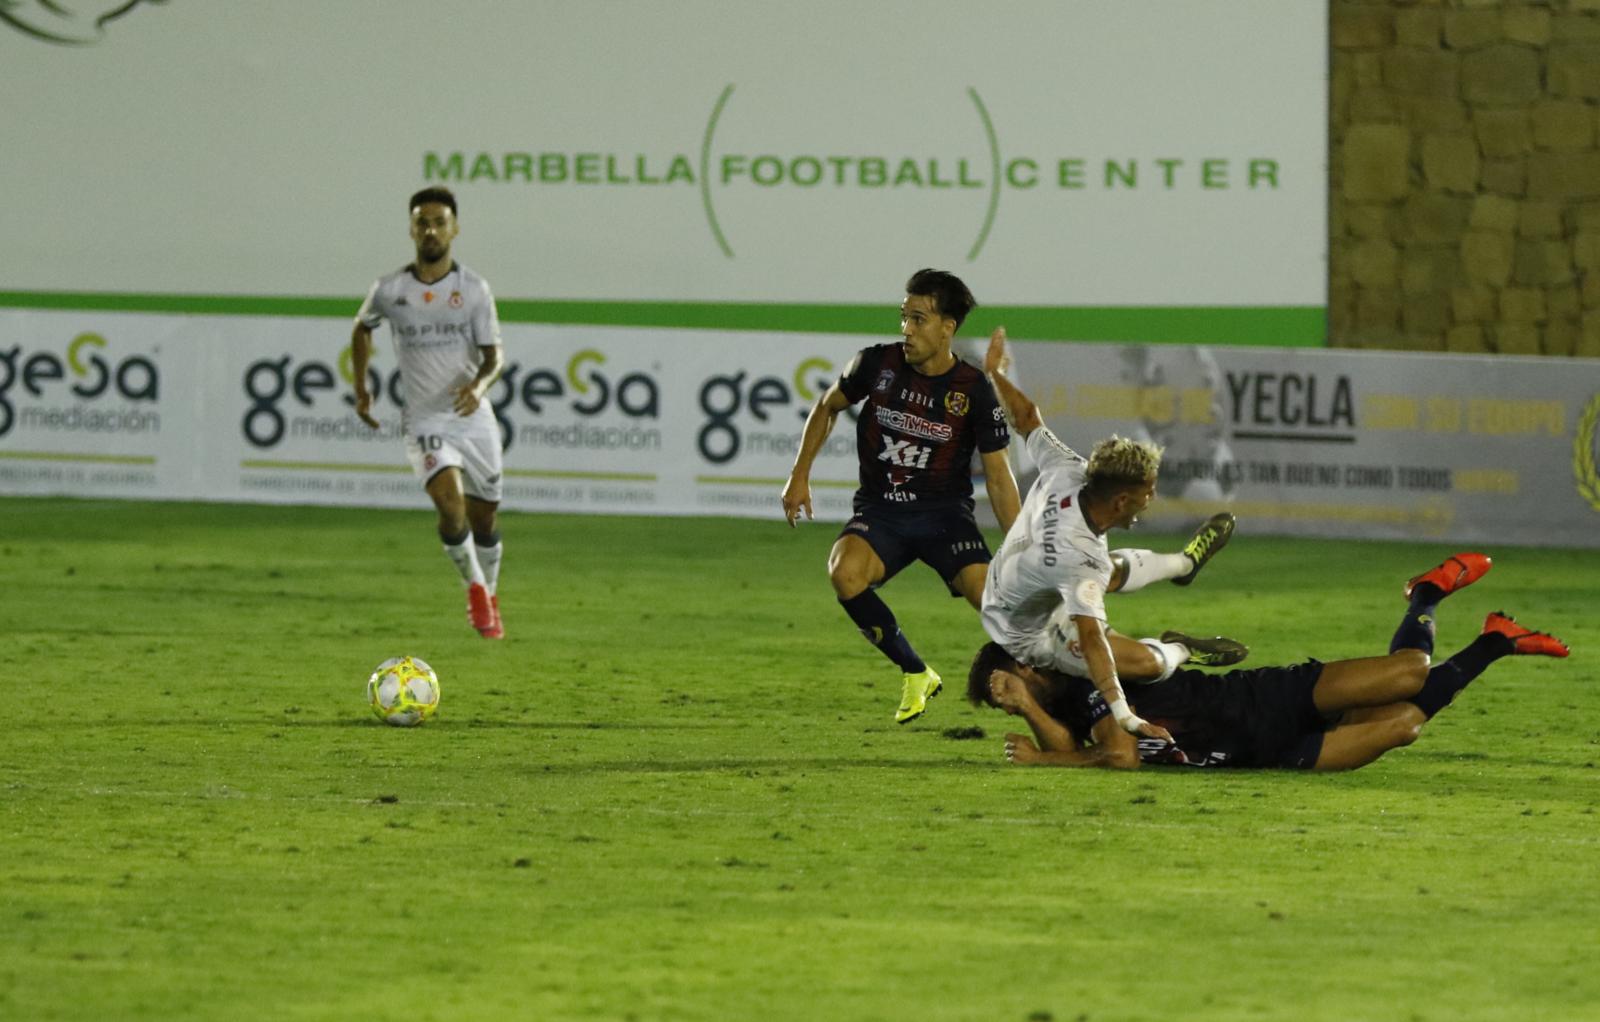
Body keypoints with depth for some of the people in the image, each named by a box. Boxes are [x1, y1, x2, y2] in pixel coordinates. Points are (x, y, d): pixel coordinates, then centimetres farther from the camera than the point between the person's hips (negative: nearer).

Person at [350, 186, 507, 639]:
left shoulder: (473, 288, -3)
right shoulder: (390, 290, -2)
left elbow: (493, 355, -5)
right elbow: (362, 328, 20)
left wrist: (479, 384, -27)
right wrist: (361, 388, 16)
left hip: (474, 417, 1)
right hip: (424, 421, -1)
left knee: (483, 520, 8)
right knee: (451, 505, -23)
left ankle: (489, 597, 34)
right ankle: (474, 588, 1)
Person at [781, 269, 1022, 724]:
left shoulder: (973, 390, -8)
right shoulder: (878, 364, -3)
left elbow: (999, 477, -3)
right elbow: (827, 407, 17)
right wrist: (799, 475, 12)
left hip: (945, 511, -2)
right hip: (880, 510, 2)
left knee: (987, 592, -27)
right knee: (844, 572, -31)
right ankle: (916, 674, -12)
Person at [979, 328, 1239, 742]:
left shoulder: (1067, 471, -23)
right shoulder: (1080, 556, -43)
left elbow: (1027, 419, -6)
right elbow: (1090, 639, -46)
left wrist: (994, 374, 12)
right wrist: (1125, 718, -50)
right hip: (1031, 635, -8)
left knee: (1118, 569, 28)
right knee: (1150, 662, -9)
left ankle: (1183, 563, 59)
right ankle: (1179, 650, 27)